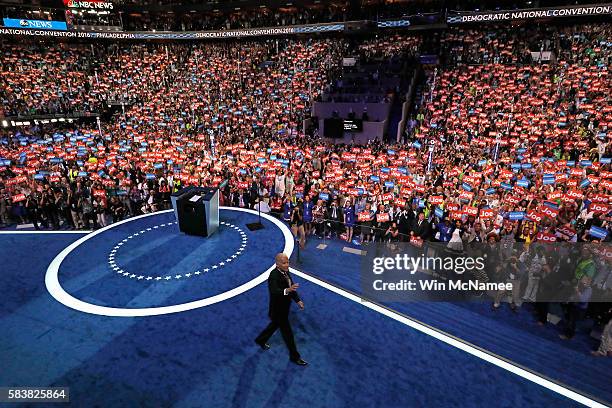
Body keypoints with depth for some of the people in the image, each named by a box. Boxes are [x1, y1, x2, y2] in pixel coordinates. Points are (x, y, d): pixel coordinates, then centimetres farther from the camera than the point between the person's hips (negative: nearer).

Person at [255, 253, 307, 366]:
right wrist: (287, 290, -62)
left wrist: (298, 300, 1)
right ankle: (294, 356, 28)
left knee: (275, 325, 29)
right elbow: (274, 291, -47)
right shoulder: (274, 275, -31)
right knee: (287, 333, 8)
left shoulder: (285, 271, -5)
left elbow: (291, 287, 6)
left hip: (284, 307, 8)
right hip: (278, 310, -8)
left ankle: (261, 340, 54)